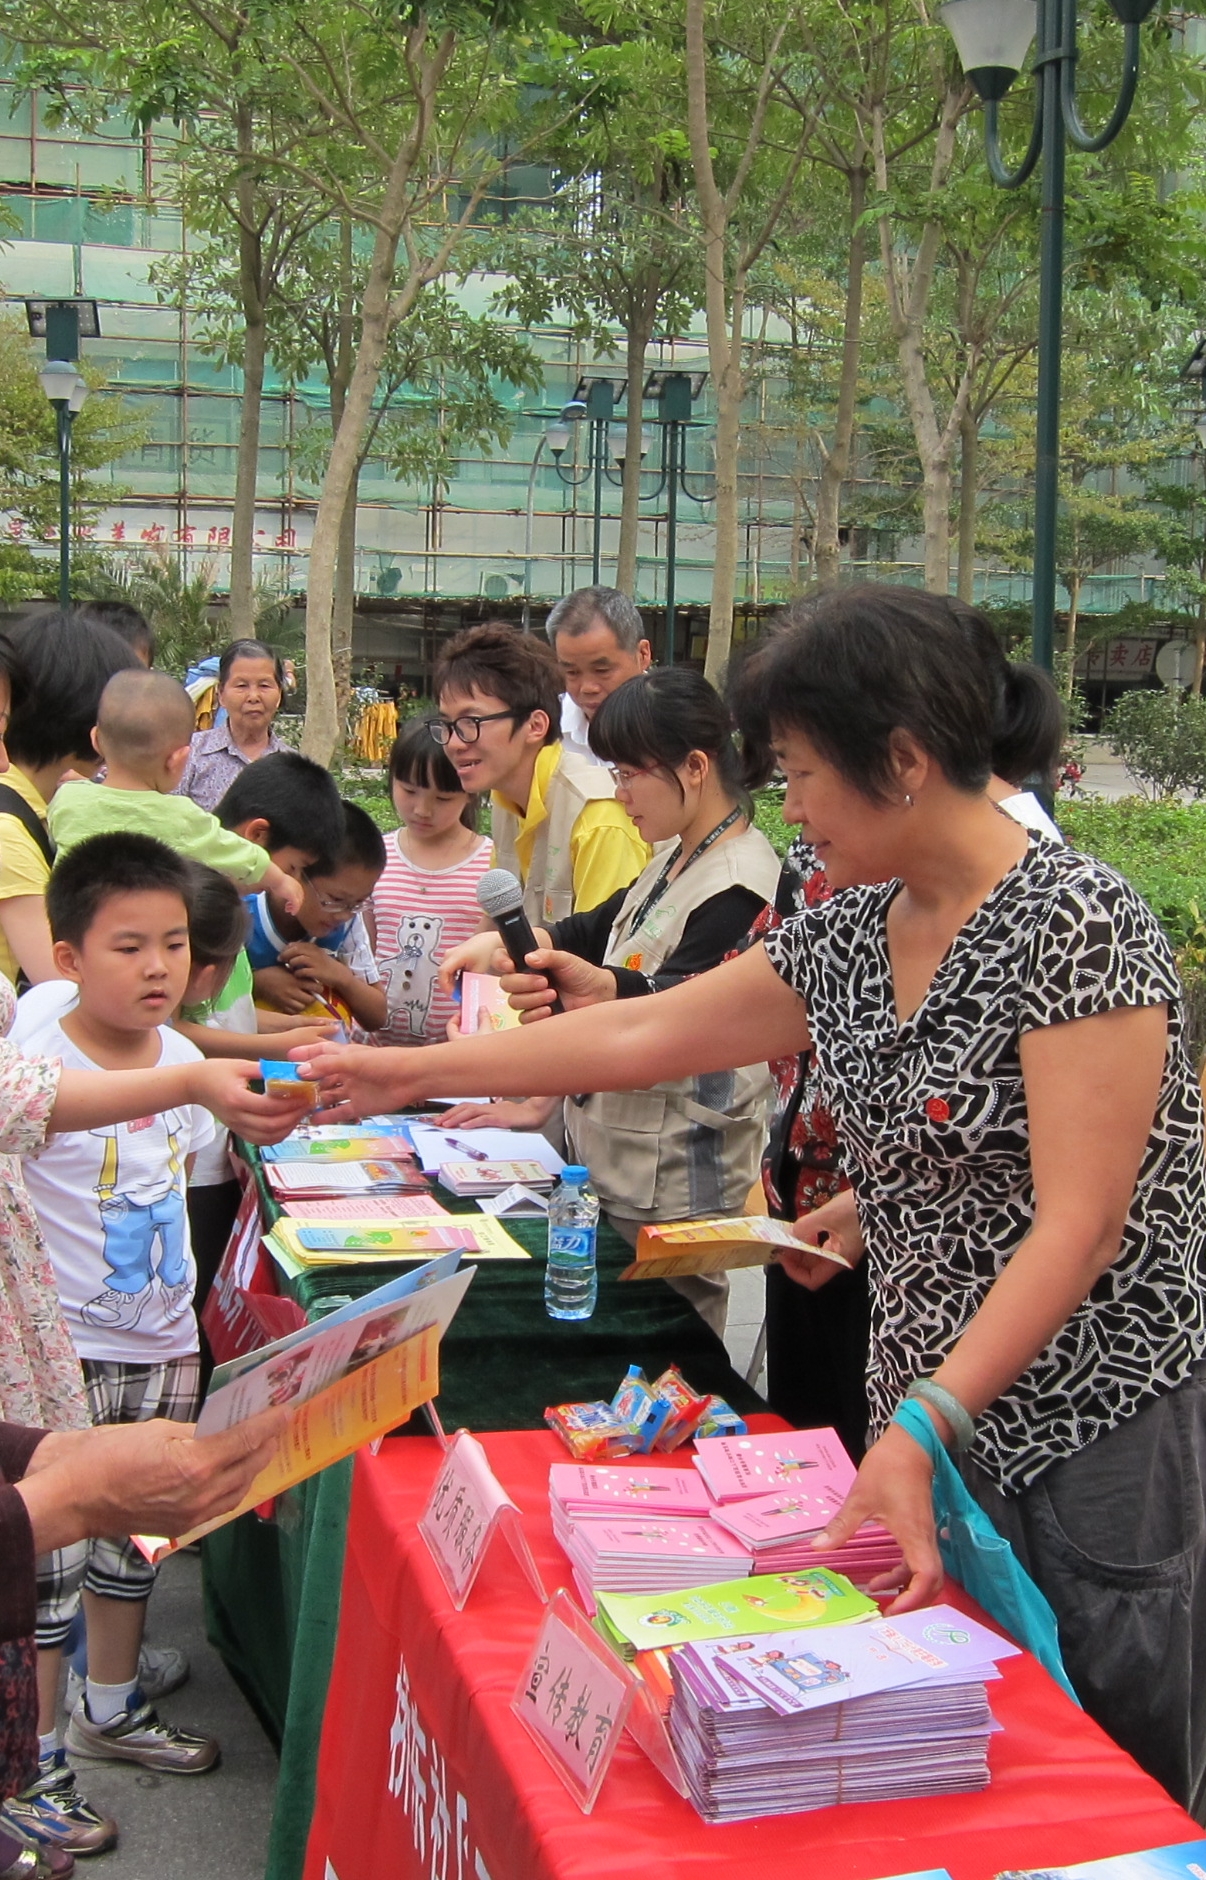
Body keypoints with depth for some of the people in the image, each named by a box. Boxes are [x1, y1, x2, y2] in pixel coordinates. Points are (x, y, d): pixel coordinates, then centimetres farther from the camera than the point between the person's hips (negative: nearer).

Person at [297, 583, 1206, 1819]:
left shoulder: (1072, 922, -17)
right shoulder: (850, 936, 7)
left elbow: (1081, 1225, -20)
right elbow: (640, 1036, 13)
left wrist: (925, 1421, -27)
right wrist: (407, 1072, 16)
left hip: (1102, 1440, -7)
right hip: (934, 1431, 7)